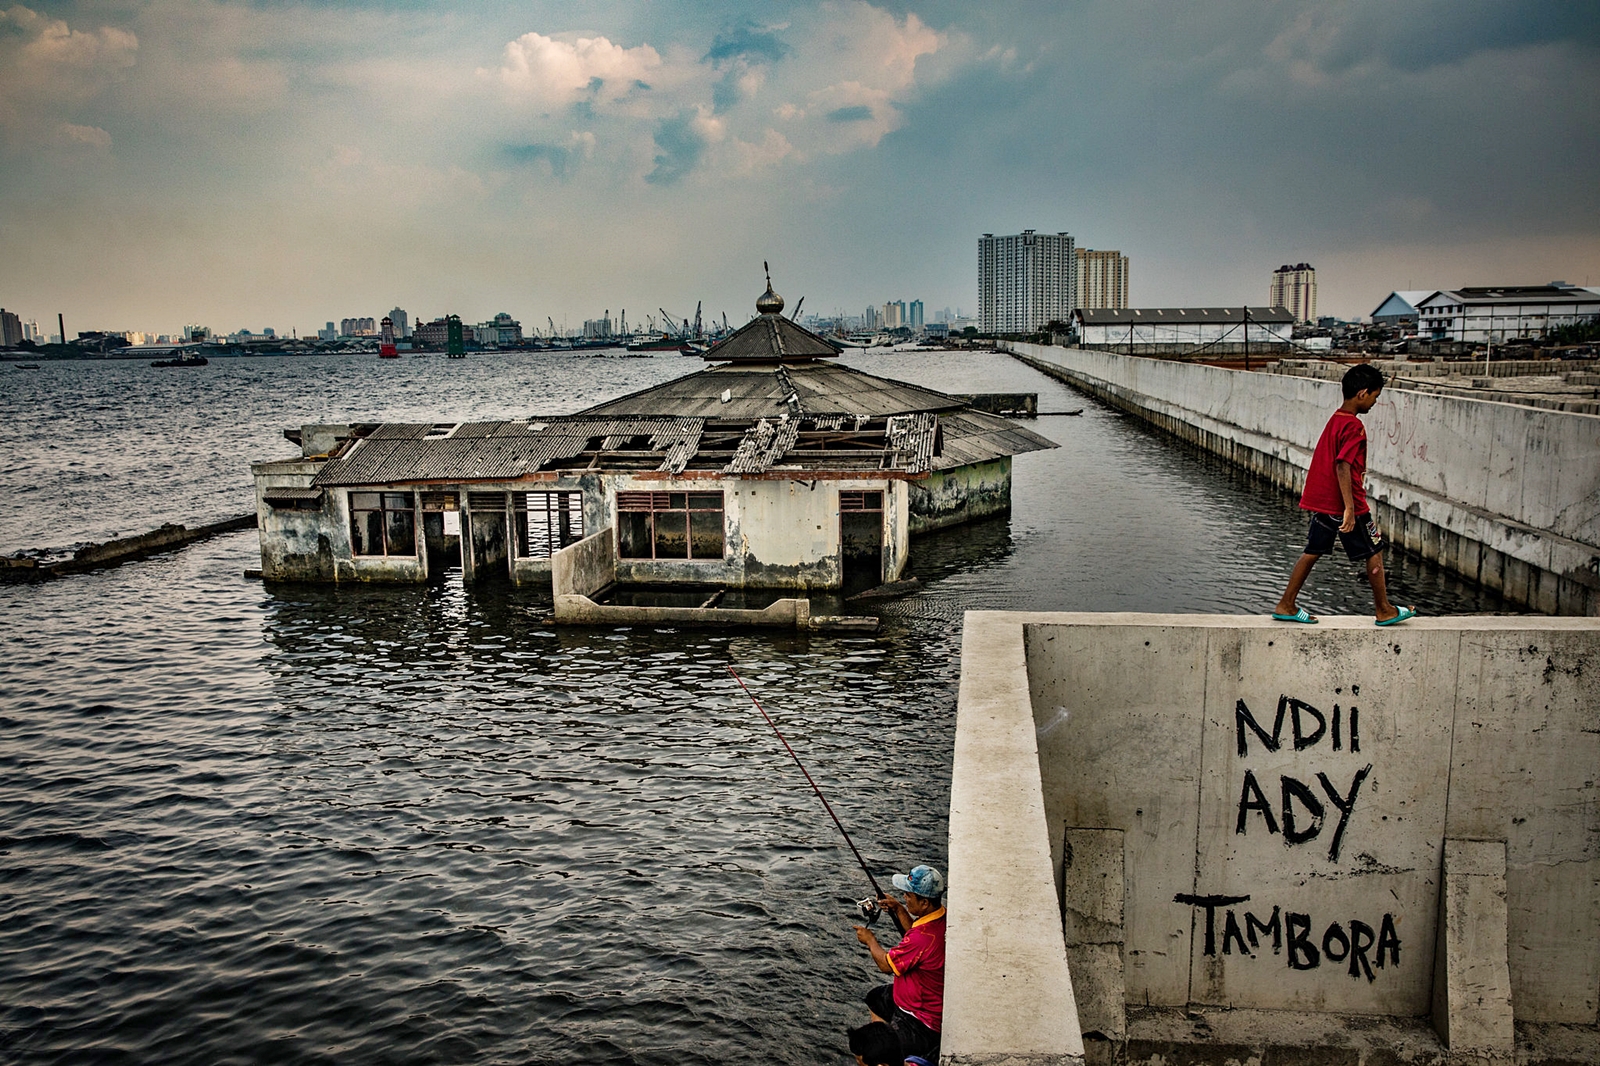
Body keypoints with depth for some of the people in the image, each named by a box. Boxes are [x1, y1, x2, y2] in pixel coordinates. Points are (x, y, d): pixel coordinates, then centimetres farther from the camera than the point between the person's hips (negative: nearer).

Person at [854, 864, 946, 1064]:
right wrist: (899, 910, 5)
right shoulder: (943, 917, -7)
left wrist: (870, 940, -2)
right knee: (875, 999, 27)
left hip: (923, 1021, -9)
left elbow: (886, 964, -18)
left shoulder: (925, 936, -33)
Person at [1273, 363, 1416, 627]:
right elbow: (1342, 466, -25)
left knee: (1313, 551, 12)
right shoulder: (1354, 426, -17)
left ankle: (1286, 605, 12)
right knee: (1374, 551, 6)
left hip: (1321, 500, 9)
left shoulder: (1335, 419, 11)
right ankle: (1384, 610, 17)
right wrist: (1350, 509, -28)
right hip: (1343, 503, -9)